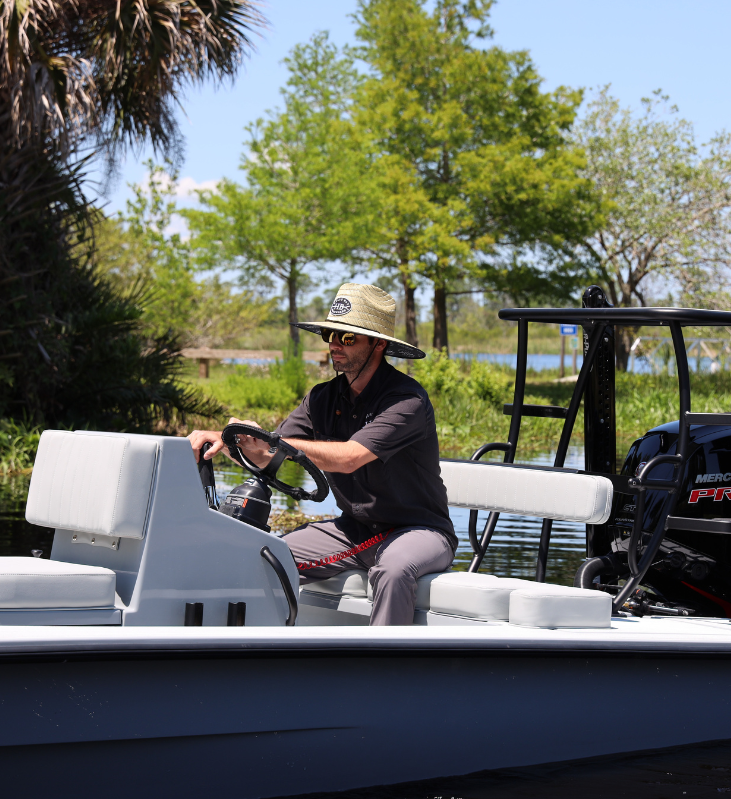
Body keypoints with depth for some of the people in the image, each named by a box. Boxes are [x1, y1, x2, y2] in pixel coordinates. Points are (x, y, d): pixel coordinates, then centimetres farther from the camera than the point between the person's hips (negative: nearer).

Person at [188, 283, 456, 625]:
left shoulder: (407, 400, -18)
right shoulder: (324, 398, 5)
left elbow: (348, 458, -30)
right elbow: (264, 458, 1)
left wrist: (267, 442, -31)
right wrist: (223, 440, -20)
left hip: (419, 530, -6)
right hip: (353, 529, 6)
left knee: (394, 569, -39)